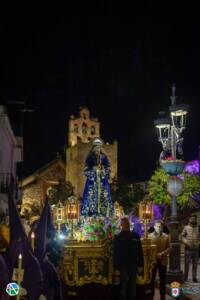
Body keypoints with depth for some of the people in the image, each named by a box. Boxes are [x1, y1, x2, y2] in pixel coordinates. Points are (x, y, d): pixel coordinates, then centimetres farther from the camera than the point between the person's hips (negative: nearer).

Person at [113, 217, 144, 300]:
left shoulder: (135, 236, 3)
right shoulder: (117, 237, -1)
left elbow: (140, 251, 3)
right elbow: (115, 253, -3)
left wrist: (140, 265, -2)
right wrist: (116, 267, -7)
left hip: (133, 265, 2)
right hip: (123, 265, -2)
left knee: (133, 285, 9)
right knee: (123, 285, 4)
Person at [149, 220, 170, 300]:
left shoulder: (166, 237, 5)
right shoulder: (149, 236, -1)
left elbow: (168, 248, 1)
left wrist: (162, 254, -15)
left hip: (162, 261, 2)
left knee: (163, 280, 8)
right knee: (151, 280, 4)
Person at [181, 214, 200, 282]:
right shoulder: (186, 227, 2)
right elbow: (183, 236, 3)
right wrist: (185, 241, -13)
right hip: (188, 249, -2)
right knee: (187, 263, 3)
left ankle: (194, 277, 13)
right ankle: (185, 276, 13)